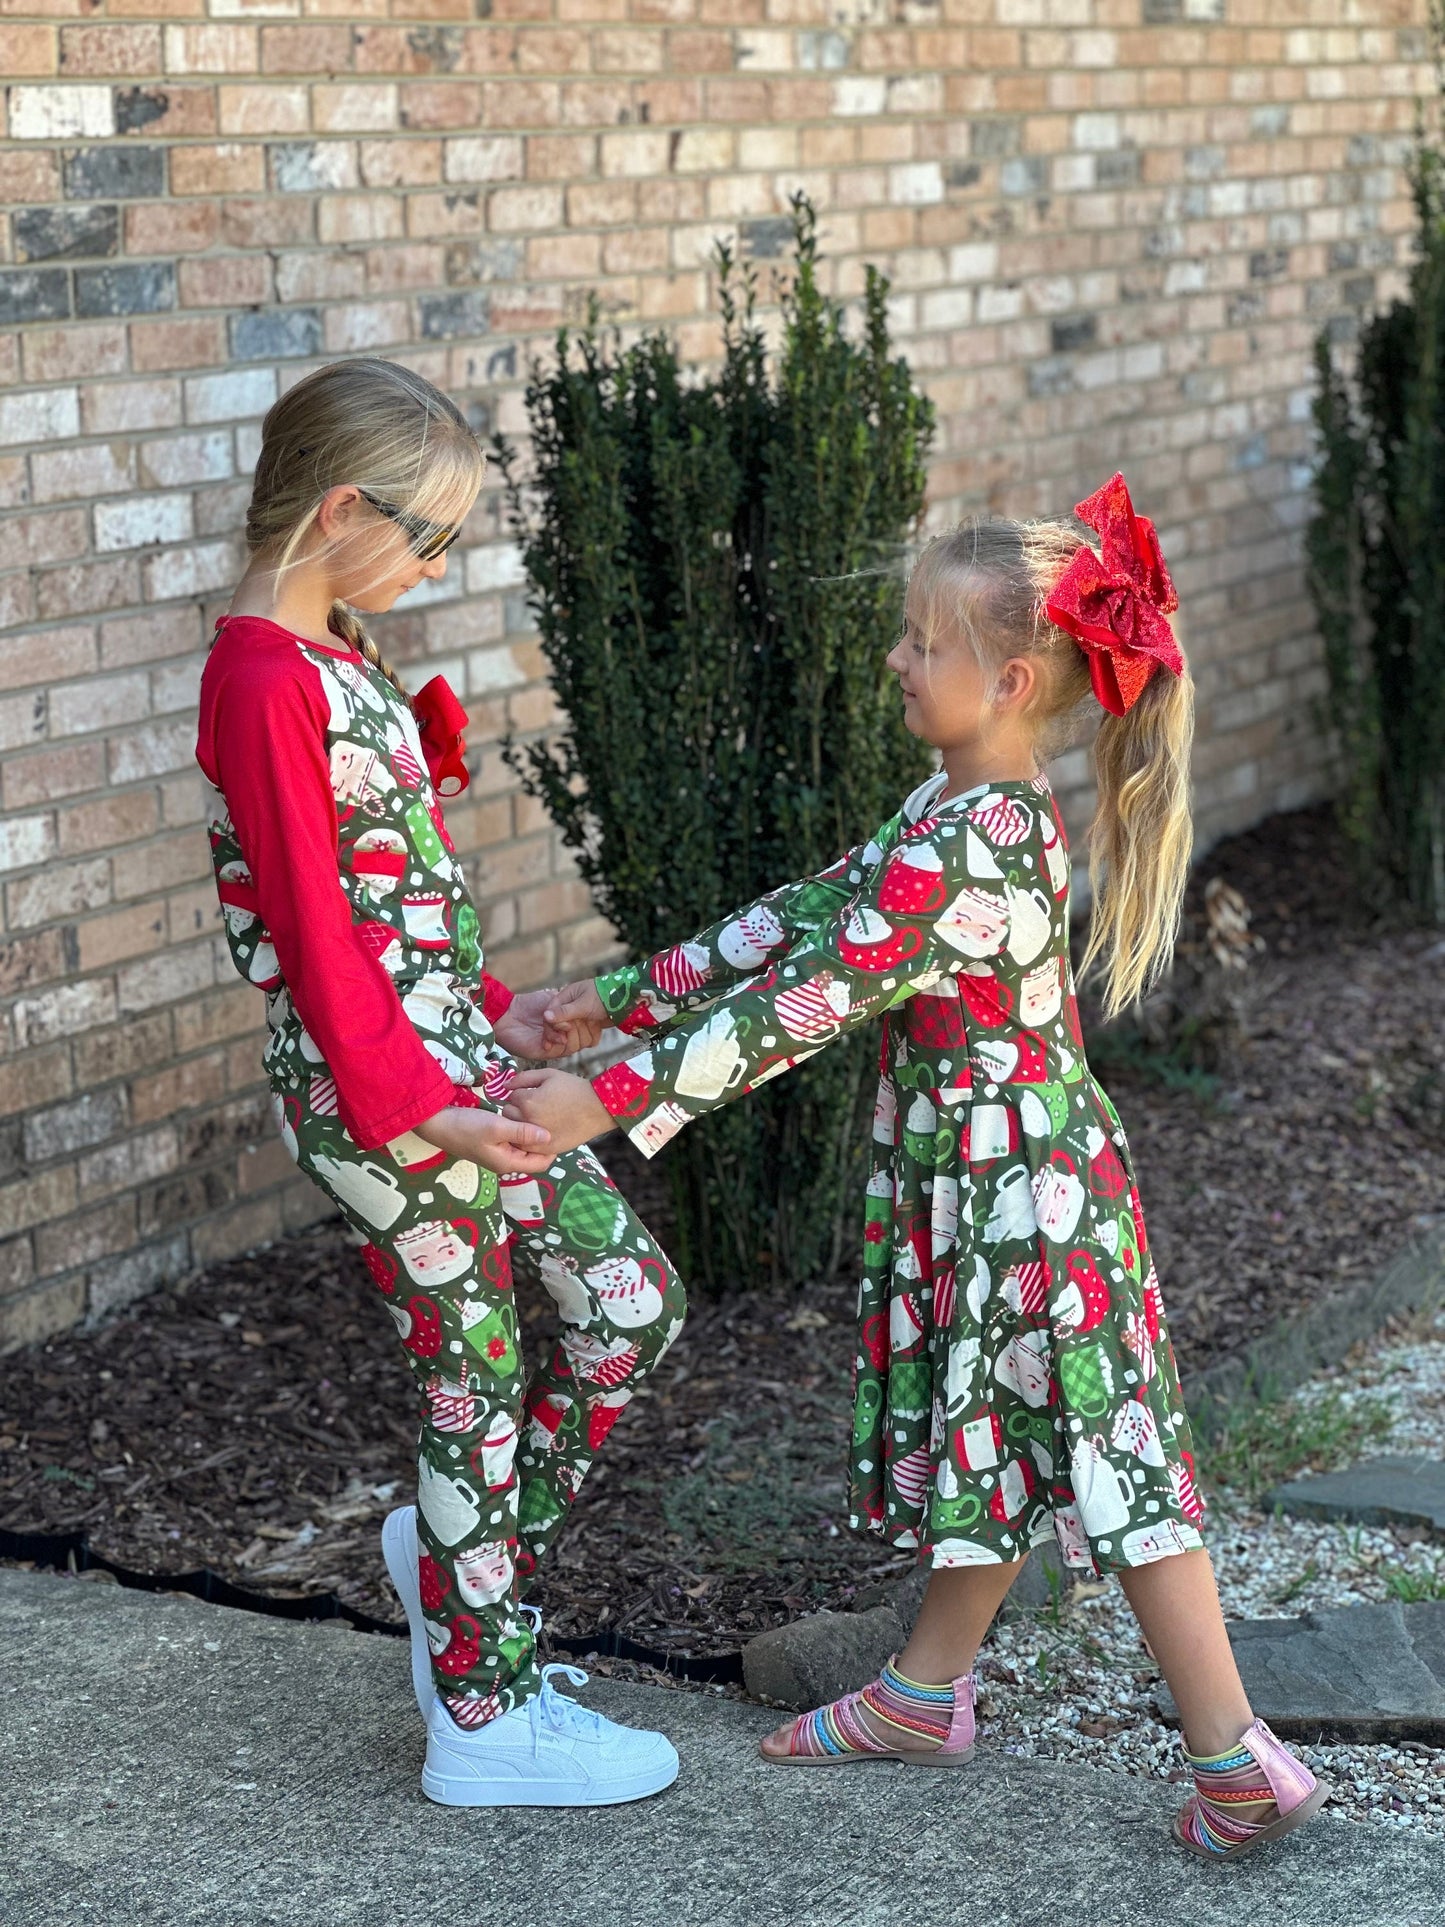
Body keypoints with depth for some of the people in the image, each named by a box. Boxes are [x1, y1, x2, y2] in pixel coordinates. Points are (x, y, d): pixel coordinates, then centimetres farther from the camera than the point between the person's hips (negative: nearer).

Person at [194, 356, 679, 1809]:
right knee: (479, 1380, 2)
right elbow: (312, 926, -21)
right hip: (374, 1088, -9)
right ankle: (485, 1717, 16)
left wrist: (491, 1018, 21)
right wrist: (414, 1106, -22)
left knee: (631, 1300, 11)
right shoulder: (265, 683, -18)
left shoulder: (334, 656, 12)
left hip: (444, 1055, 9)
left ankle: (458, 1562, 28)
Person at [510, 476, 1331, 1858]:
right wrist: (618, 996, 10)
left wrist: (616, 1099, -28)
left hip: (1019, 1192, -10)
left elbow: (809, 1002, -29)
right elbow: (805, 916, 10)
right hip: (971, 1185, 10)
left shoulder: (968, 843, -26)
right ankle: (927, 1694, 37)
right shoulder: (966, 811, 5)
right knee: (986, 1436, 21)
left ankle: (1240, 1765, 7)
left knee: (1103, 1462, -2)